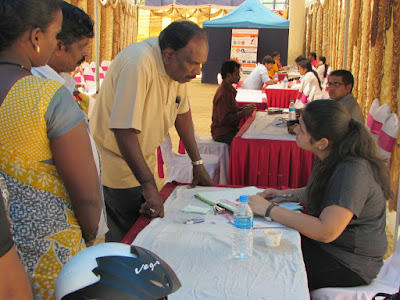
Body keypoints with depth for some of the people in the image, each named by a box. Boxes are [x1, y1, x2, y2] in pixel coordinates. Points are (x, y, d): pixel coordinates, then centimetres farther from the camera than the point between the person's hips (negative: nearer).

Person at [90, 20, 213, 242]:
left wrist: (197, 163, 11)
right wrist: (149, 185, -33)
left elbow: (182, 112, 9)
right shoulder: (138, 63, -29)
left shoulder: (179, 66, -3)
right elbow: (124, 130, -33)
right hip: (117, 169, -8)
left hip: (143, 164, 8)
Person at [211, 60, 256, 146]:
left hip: (230, 129, 10)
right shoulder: (223, 94, -19)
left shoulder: (229, 89, 13)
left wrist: (243, 108, 5)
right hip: (222, 133, -10)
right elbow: (224, 119, -23)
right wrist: (243, 113, -19)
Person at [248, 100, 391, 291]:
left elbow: (326, 232, -34)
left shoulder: (352, 171, -29)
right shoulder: (330, 159, 1)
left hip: (350, 266, -9)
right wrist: (286, 194, 2)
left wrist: (269, 209, -27)